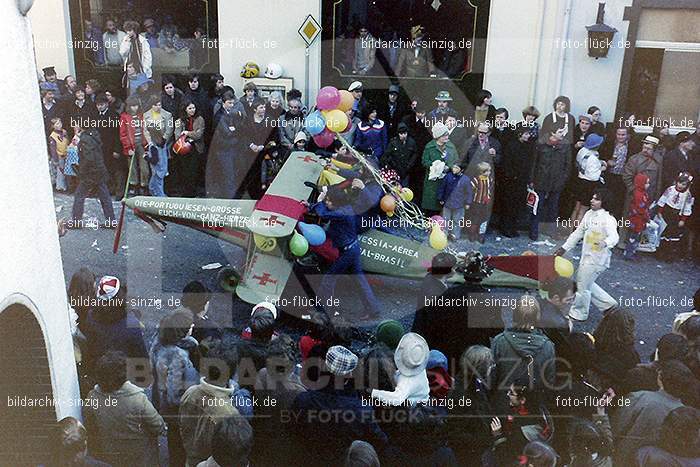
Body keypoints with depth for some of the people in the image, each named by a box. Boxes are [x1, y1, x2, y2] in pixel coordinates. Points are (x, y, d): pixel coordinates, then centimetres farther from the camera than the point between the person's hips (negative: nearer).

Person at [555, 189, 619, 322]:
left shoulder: (608, 220, -19)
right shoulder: (589, 214, 4)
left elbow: (614, 237, -36)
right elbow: (578, 232, 14)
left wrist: (605, 243, -59)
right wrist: (564, 248, 14)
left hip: (597, 260, -8)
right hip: (586, 257, 8)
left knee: (583, 286, 3)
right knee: (587, 284, 21)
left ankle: (579, 313, 25)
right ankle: (608, 304, 36)